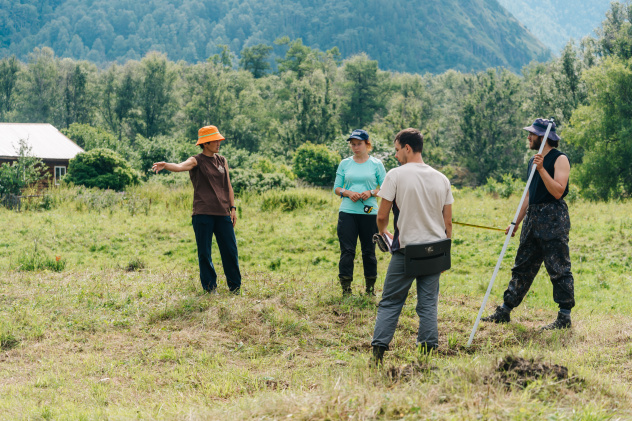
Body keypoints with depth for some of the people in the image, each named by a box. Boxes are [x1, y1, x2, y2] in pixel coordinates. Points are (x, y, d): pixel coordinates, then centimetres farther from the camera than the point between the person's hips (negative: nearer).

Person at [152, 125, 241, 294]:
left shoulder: (222, 161, 14)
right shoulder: (196, 161, -1)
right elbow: (179, 166, -22)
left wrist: (233, 208, 11)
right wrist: (165, 165, -43)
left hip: (223, 213, 4)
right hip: (202, 214, -4)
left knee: (230, 250, 4)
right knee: (204, 253, 0)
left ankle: (235, 286, 16)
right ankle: (210, 287, 12)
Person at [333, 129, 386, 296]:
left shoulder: (376, 164, 6)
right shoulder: (345, 164, 11)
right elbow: (336, 188, 11)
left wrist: (371, 193, -14)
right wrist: (348, 193, -9)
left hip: (369, 212, -1)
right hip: (347, 212, 1)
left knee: (369, 250, 5)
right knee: (347, 250, -5)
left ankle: (370, 287, 18)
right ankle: (345, 288, -2)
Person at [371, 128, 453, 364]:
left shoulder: (396, 175, -7)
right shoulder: (441, 179, 7)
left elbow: (382, 216, -6)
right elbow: (448, 223, 8)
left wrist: (383, 232, 16)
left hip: (406, 249, -4)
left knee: (390, 303, 6)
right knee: (428, 305, 8)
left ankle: (378, 349, 1)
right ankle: (429, 352, 6)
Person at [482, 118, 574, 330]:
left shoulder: (560, 159, -8)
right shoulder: (533, 161, 17)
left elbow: (558, 191, -20)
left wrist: (541, 169, -25)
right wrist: (516, 222, 20)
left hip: (553, 219, -9)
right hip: (533, 218, 9)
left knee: (559, 269, -4)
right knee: (522, 266, 12)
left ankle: (565, 316, 2)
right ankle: (504, 311, 16)